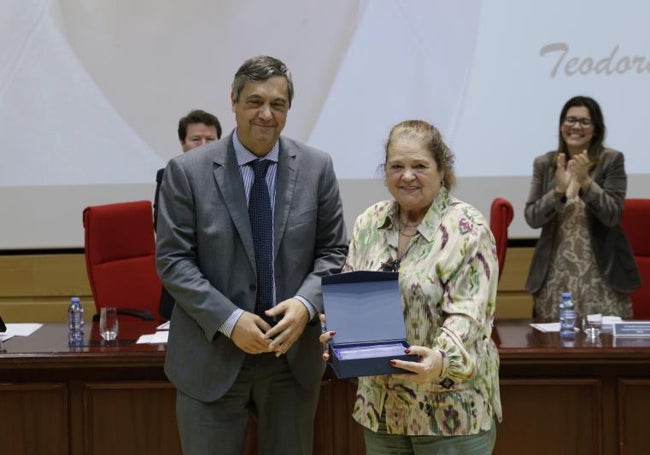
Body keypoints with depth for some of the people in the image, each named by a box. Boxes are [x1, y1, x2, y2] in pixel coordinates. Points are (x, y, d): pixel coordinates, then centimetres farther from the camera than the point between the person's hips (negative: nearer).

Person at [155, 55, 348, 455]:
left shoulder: (317, 168, 1)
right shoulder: (188, 172, -6)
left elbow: (333, 250, 4)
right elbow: (172, 260, -6)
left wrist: (306, 303, -14)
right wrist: (228, 320, -17)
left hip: (294, 354, 2)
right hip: (212, 357, -2)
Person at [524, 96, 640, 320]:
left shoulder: (612, 160, -1)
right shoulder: (543, 164, 5)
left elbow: (612, 216, -9)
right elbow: (531, 218, -1)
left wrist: (585, 182, -22)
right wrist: (559, 190, -16)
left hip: (601, 272, -2)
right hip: (555, 274, 2)